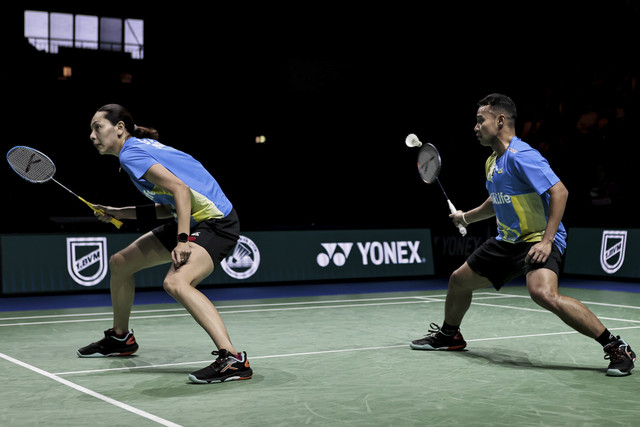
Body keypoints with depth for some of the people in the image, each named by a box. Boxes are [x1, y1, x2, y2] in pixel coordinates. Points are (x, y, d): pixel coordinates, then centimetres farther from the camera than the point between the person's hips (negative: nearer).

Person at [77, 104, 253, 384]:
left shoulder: (131, 153, -13)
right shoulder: (143, 147, 15)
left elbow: (181, 190, -25)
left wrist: (183, 240, -31)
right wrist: (121, 213, 19)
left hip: (216, 223, -11)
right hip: (191, 221, 11)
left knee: (176, 283, -34)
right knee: (119, 263, 18)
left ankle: (232, 359, -37)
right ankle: (120, 338, 39)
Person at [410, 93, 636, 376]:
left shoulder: (520, 155, -19)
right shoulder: (491, 162, 12)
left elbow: (559, 192, -25)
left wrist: (547, 241, -30)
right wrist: (466, 217, 35)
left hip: (538, 240, -10)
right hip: (507, 241, 10)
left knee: (543, 293, -34)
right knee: (459, 280, 14)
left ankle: (616, 348, -25)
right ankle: (449, 335, 41)